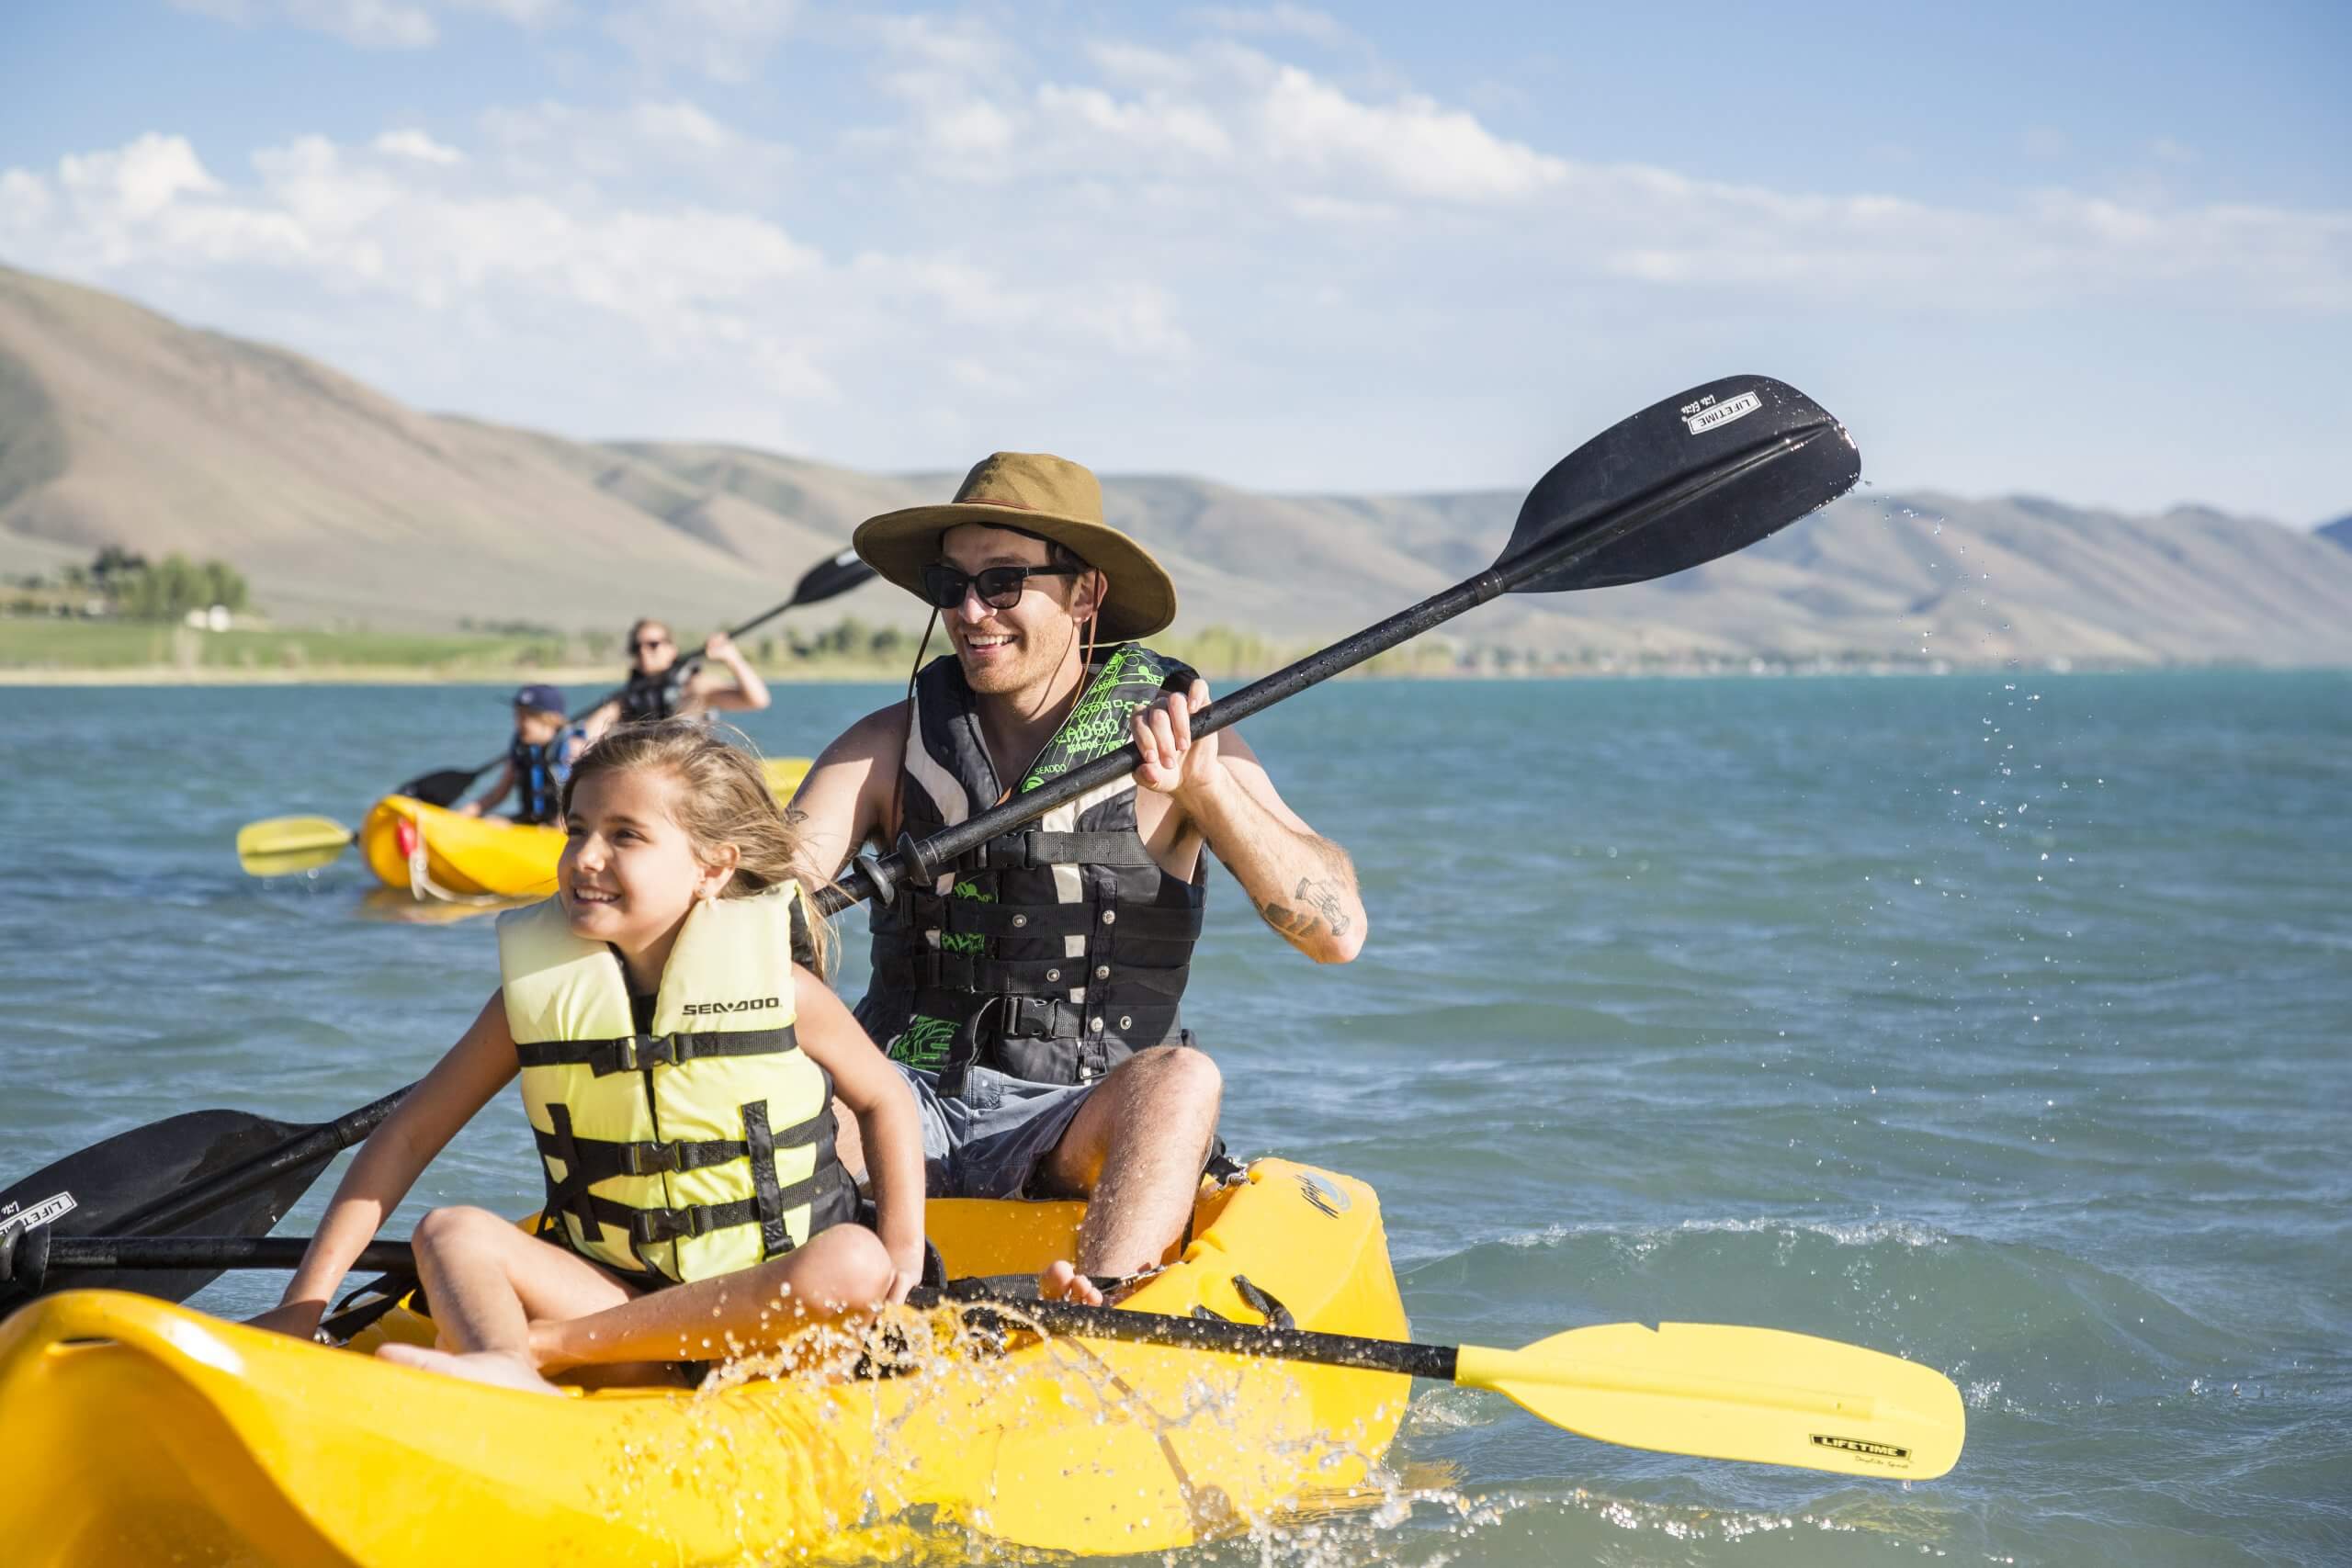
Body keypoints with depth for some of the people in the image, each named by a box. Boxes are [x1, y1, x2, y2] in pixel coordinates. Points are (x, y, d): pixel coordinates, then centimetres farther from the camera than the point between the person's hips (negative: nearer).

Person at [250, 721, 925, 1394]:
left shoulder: (776, 985, -4)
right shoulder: (536, 990, 0)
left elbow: (884, 1098, 10)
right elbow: (409, 1135, 1)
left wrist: (902, 1248, -6)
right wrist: (305, 1302, -5)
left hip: (766, 1303, -2)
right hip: (606, 1287, 2)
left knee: (852, 1262, -33)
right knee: (451, 1233, -18)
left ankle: (530, 1345, -32)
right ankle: (506, 1383, -52)